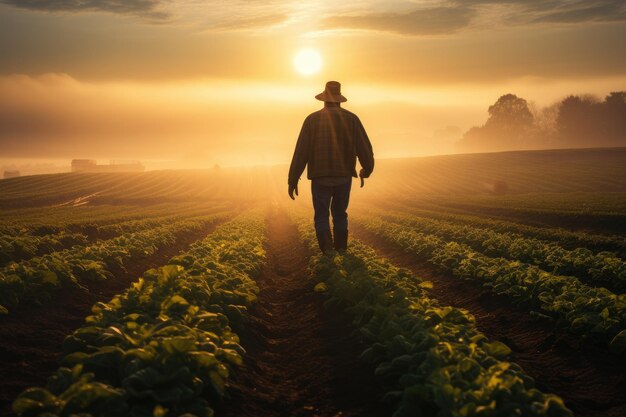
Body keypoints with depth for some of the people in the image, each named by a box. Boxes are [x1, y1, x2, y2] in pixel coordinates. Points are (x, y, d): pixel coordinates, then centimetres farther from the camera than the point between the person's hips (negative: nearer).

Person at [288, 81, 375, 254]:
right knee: (340, 214, 22)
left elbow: (301, 152, -7)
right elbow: (365, 149, -4)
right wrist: (366, 171, 15)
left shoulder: (312, 119, -4)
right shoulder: (351, 119, -2)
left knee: (321, 216, 12)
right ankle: (341, 249, 23)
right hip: (344, 177, 1)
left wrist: (293, 180, 1)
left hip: (320, 178, -1)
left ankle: (327, 249, -10)